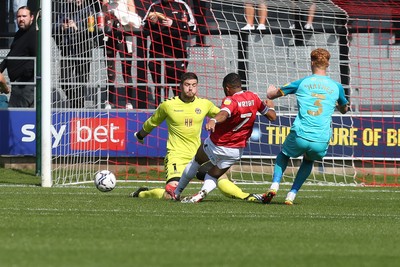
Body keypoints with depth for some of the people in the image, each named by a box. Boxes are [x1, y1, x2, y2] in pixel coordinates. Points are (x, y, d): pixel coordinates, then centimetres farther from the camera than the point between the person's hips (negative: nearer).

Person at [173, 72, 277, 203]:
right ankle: (203, 192, -14)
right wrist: (270, 106, 28)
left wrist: (213, 121, -64)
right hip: (236, 151, 4)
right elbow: (272, 116, 6)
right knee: (213, 176, 18)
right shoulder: (253, 97, -4)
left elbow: (224, 114, -45)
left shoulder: (230, 101, -21)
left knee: (196, 162, 25)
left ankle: (176, 192, 34)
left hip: (215, 144, -4)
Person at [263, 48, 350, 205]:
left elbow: (270, 95, 14)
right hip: (321, 142, 1)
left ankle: (275, 185, 9)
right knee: (308, 161, 33)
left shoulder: (302, 83, 4)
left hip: (300, 136, -1)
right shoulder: (336, 87, 7)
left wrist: (271, 90, 39)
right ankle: (292, 195, 21)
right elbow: (344, 109, 28)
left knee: (283, 155, 30)